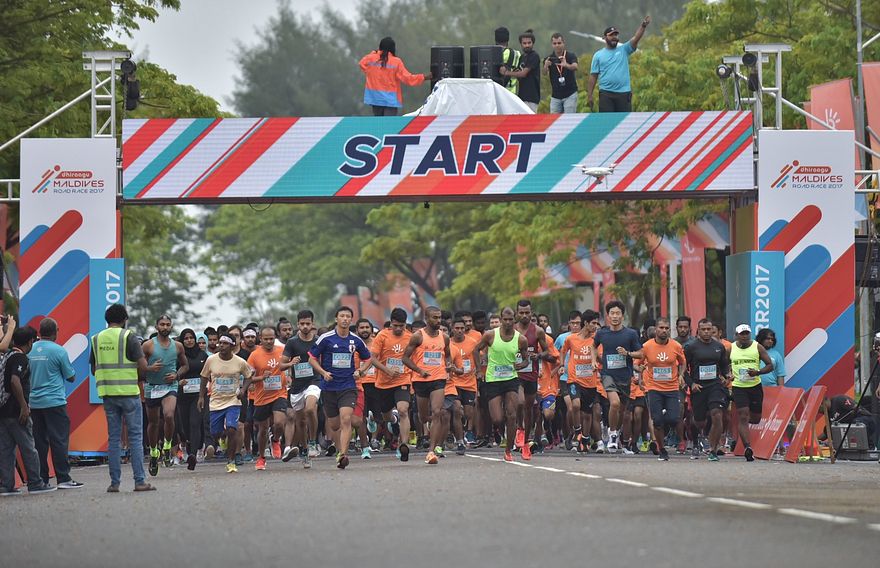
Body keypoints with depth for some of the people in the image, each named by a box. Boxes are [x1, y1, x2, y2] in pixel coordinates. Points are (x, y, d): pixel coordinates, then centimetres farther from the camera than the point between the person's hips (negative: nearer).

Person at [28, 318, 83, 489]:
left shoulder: (30, 351, 6)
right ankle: (63, 478, -5)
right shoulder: (58, 351, -9)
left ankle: (41, 479, 8)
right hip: (55, 402, -5)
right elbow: (71, 377, -2)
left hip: (35, 402, 5)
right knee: (59, 440, -3)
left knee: (40, 441, 8)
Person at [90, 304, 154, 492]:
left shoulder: (97, 339, 8)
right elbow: (143, 366, -12)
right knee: (135, 436, 1)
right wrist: (140, 379, 7)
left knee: (113, 438, 9)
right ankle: (140, 481, -3)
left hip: (107, 393, 4)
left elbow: (94, 369, 12)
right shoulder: (129, 337, -7)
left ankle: (115, 482, 6)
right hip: (129, 392, -4)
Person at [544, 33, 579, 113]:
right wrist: (546, 66, -42)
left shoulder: (570, 56, -6)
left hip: (570, 95, -3)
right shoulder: (549, 59, 1)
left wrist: (566, 65, -50)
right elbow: (545, 73, -17)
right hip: (555, 96, 3)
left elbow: (575, 67, -27)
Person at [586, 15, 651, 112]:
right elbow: (593, 76, 4)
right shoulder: (598, 55, 6)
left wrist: (643, 25, -24)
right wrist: (589, 95, -1)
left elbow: (636, 39, -7)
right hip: (606, 94, -1)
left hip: (624, 93, 1)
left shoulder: (624, 50, 8)